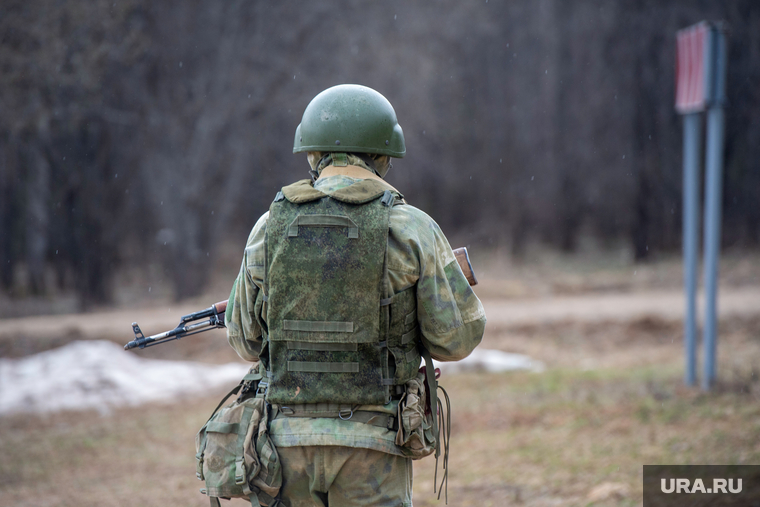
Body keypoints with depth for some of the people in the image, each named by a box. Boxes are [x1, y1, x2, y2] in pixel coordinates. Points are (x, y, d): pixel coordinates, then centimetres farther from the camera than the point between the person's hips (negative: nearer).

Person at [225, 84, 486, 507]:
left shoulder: (270, 228, 3)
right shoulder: (410, 229, -6)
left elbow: (247, 340, 12)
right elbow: (458, 337, -1)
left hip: (288, 438, 3)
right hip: (370, 445, -3)